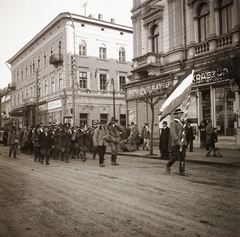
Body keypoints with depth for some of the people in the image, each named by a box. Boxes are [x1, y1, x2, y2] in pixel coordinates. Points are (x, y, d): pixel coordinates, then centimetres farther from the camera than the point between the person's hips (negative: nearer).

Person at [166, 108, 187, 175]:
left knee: (183, 157, 3)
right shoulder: (173, 122, -6)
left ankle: (182, 171, 9)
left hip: (183, 142, 7)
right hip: (176, 143, -7)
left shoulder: (182, 122, 17)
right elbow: (173, 133, -17)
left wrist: (184, 135, 9)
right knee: (176, 157, -8)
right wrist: (178, 141, -25)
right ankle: (168, 166, 16)